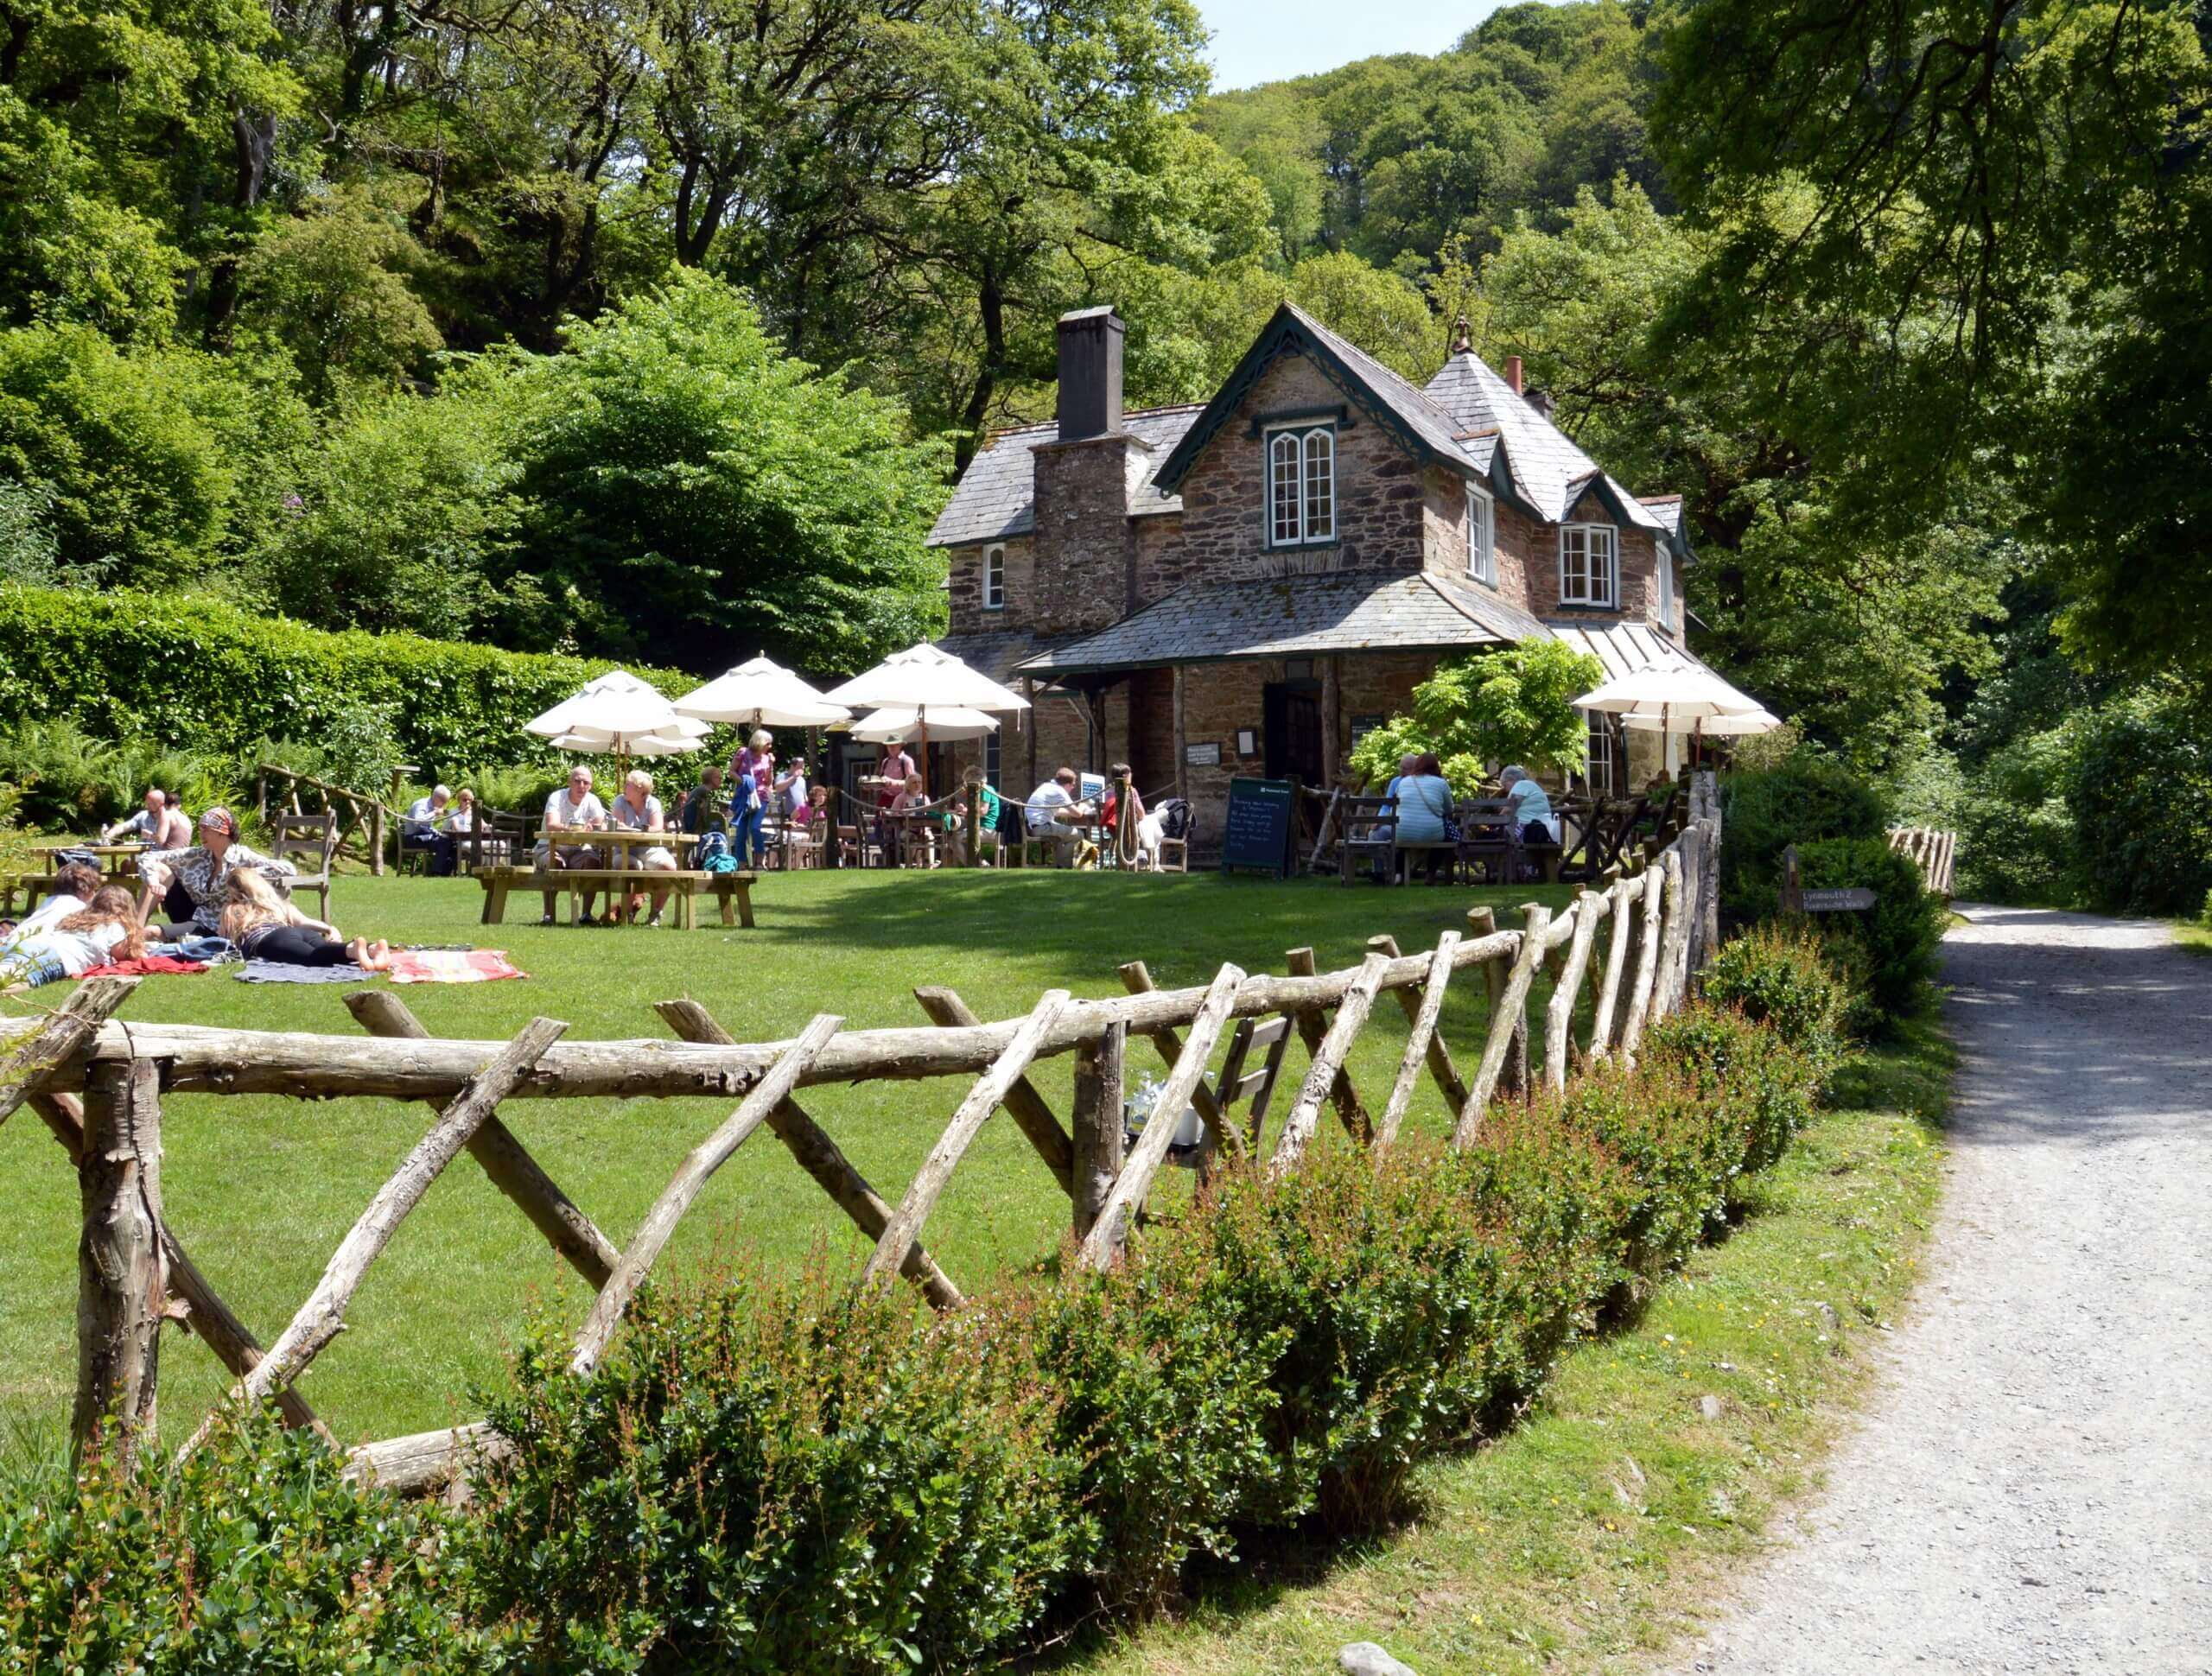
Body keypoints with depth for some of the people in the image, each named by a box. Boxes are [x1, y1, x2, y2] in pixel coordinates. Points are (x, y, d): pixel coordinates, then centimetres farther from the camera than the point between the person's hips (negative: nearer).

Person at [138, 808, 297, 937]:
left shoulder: (242, 857, -13)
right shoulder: (196, 855, 0)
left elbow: (290, 870, -25)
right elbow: (148, 857, 3)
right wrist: (153, 882, -17)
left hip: (211, 928, -6)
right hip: (191, 914, 6)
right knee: (159, 869, -9)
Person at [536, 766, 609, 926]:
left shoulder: (592, 801, -2)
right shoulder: (557, 798, -12)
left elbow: (603, 826, -17)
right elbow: (551, 826, -30)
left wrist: (594, 828, -42)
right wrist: (571, 829, -50)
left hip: (578, 850, 3)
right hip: (551, 848, -3)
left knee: (594, 861, -27)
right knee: (554, 862, -35)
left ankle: (587, 914, -23)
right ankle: (548, 915, -27)